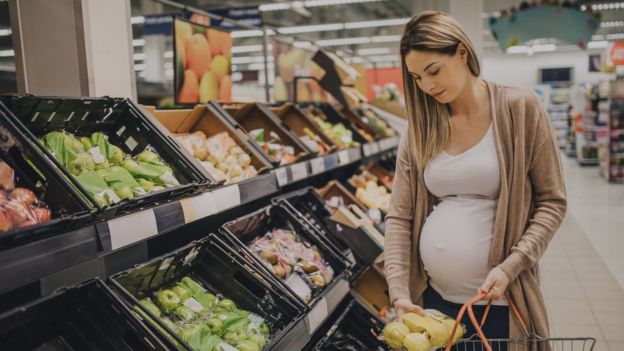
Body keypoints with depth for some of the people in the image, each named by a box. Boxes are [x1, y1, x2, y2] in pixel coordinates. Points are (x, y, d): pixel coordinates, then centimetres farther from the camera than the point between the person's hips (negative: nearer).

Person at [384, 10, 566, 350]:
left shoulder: (520, 108, -6)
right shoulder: (419, 127, 2)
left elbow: (551, 201, -4)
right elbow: (399, 216, 0)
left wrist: (511, 268, -15)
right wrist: (399, 292, -11)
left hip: (499, 301, -3)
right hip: (431, 297, 3)